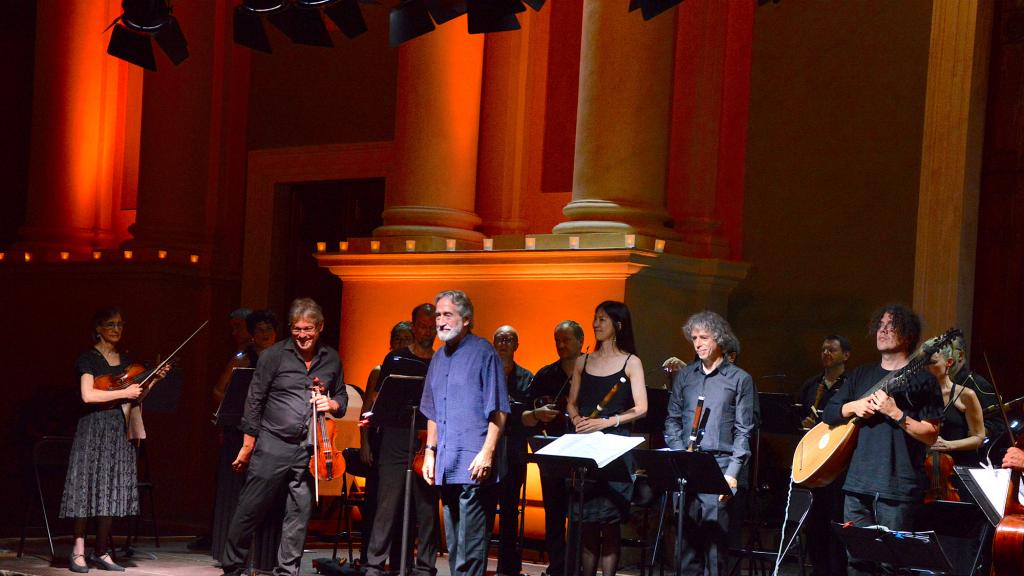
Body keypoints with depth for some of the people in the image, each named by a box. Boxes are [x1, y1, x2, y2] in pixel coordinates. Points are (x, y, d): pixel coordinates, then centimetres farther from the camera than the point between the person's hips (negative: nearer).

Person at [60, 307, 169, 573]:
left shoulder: (126, 360, 16)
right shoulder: (88, 359, -3)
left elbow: (135, 396, 14)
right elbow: (88, 395, -16)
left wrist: (154, 380, 1)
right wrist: (124, 393, -15)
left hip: (120, 428, 6)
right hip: (94, 427, -6)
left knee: (112, 490, 4)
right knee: (88, 486, -8)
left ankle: (100, 552, 8)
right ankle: (78, 551, -5)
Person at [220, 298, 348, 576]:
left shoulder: (332, 360, 8)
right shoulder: (274, 355, -2)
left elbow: (342, 399, 20)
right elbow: (254, 401, 0)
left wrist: (331, 404, -5)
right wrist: (248, 445, -2)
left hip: (309, 449, 3)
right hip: (273, 445, -3)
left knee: (299, 514, 3)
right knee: (250, 510, 2)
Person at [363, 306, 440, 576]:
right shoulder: (396, 359, 9)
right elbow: (377, 397, 9)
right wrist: (373, 416, -10)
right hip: (395, 440, -1)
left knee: (427, 508, 3)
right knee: (388, 505, -4)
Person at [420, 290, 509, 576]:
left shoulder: (483, 352, -5)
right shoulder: (439, 358, 17)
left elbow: (498, 410, -9)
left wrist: (487, 452, -17)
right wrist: (430, 451, 15)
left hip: (475, 466, -8)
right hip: (447, 466, 8)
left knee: (470, 545, -9)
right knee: (453, 544, 11)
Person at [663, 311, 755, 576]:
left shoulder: (739, 379, 4)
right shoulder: (684, 376, 15)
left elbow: (743, 430, 0)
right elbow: (672, 420, 14)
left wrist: (732, 473, -9)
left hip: (720, 467, -4)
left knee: (714, 539, -8)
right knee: (686, 537, 2)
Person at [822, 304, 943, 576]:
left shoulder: (922, 380, 1)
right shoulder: (861, 375, 17)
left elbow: (931, 435, -5)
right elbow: (828, 414, 18)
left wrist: (895, 413, -16)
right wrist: (853, 407, -1)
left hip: (898, 488, -5)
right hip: (858, 483, 5)